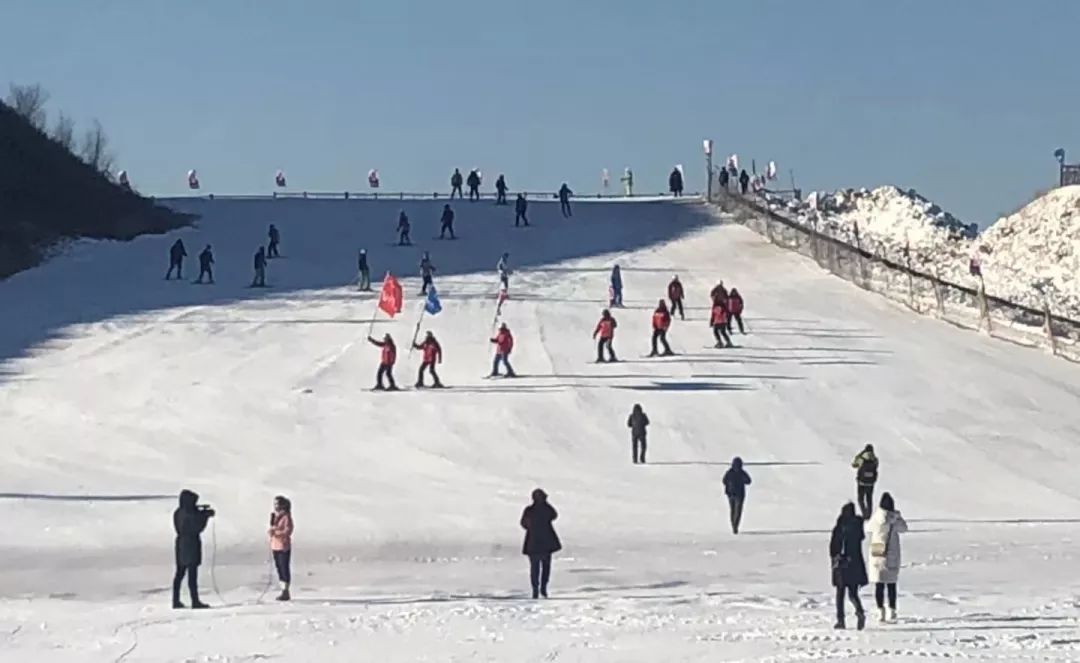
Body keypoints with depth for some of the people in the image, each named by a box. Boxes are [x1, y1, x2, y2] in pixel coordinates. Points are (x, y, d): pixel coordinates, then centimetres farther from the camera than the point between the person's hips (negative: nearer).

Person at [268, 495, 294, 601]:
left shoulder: (286, 517, -11)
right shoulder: (274, 516, 12)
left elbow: (288, 531, -17)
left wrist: (276, 533, -23)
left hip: (284, 546, -8)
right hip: (275, 546, 8)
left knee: (285, 568, -4)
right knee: (279, 569, 10)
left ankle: (286, 592, -1)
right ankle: (283, 591, 16)